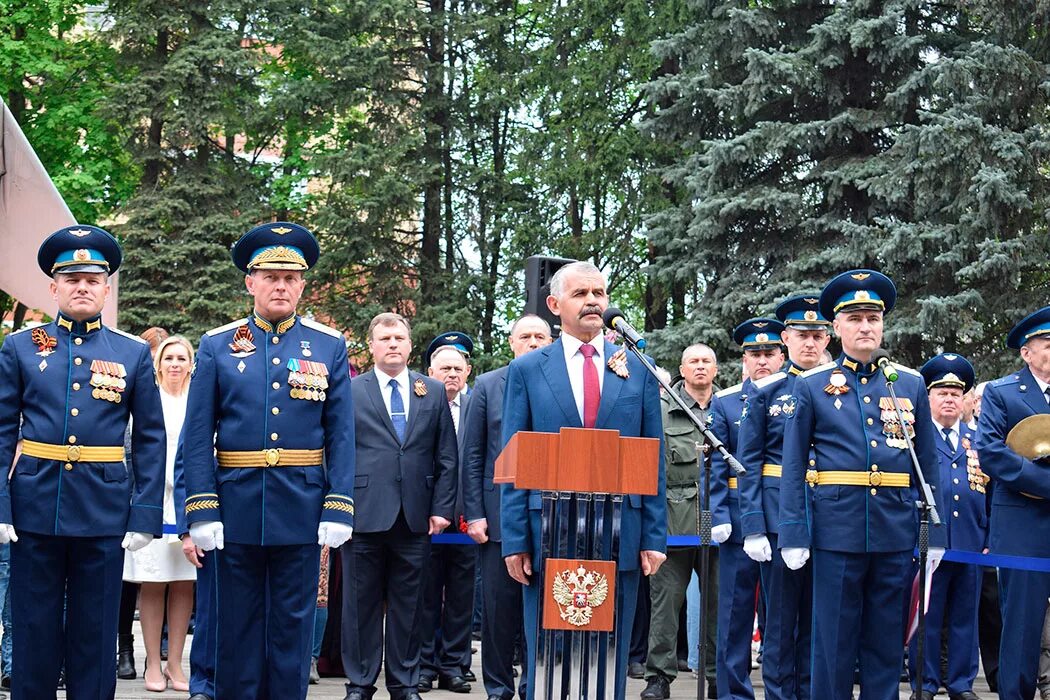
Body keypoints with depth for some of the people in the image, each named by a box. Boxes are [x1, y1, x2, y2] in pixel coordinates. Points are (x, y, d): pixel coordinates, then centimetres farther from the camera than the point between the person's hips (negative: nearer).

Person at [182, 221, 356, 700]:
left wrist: (339, 509, -6)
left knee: (293, 626, 7)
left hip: (302, 511, 0)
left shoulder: (329, 347, 4)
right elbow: (197, 437, 1)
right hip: (236, 510, 0)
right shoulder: (217, 346, 3)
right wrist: (202, 511, -7)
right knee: (237, 625, 9)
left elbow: (341, 437, 2)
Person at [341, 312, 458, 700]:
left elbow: (447, 457, 10)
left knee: (408, 605, 7)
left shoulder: (434, 392, 11)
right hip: (364, 514, -2)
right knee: (361, 604, 4)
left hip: (415, 518, 2)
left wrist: (442, 508, 2)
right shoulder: (350, 391, 5)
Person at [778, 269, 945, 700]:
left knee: (887, 639, 9)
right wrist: (793, 534, -6)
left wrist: (936, 533, 6)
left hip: (897, 531, 2)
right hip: (836, 529, -2)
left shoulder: (911, 384, 10)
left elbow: (928, 465, 11)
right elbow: (794, 466, 1)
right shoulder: (812, 385, 4)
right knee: (833, 639, 4)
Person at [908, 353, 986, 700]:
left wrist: (989, 539, 8)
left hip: (970, 542, 3)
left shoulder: (977, 440, 15)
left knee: (965, 617, 8)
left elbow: (990, 491, 15)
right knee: (925, 617, 2)